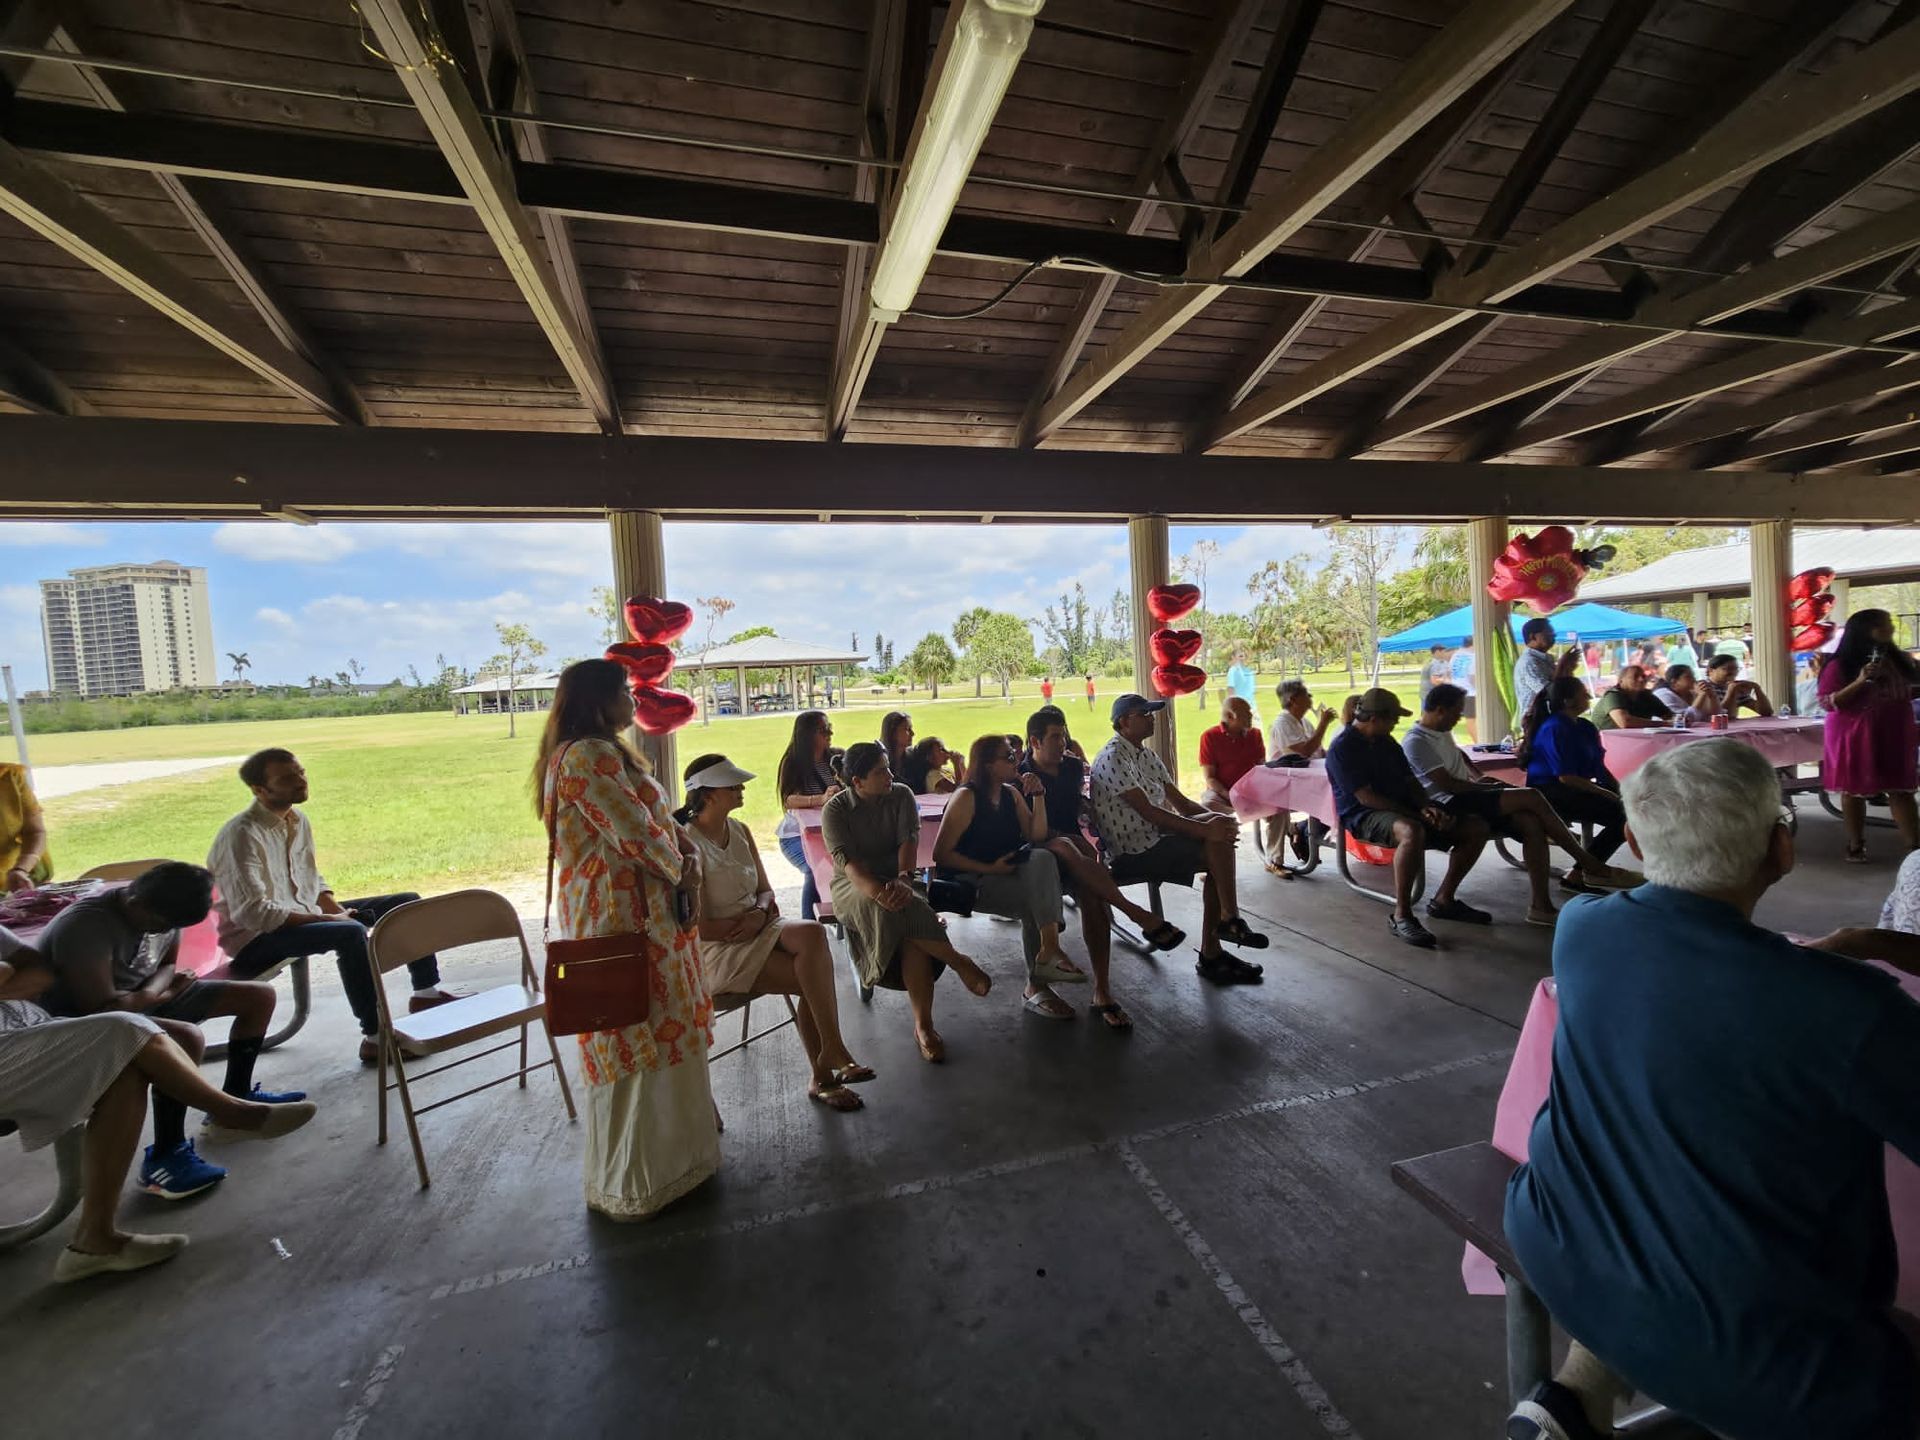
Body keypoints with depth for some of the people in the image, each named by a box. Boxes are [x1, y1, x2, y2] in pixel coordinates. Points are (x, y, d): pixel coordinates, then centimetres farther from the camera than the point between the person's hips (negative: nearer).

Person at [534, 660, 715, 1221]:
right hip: (620, 917, -11)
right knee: (634, 1040, 3)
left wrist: (688, 850, -4)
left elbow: (659, 817, 14)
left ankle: (669, 1144, 41)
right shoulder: (586, 757, -20)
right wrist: (681, 870, -7)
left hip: (641, 910, 11)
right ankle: (629, 1185, 21)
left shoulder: (607, 752, 14)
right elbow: (636, 834, -23)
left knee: (662, 1030, 21)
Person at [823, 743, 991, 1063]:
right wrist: (879, 892, -37)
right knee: (884, 910, -38)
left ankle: (923, 1025, -27)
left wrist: (903, 878, -31)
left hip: (896, 878, 2)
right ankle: (959, 963, -28)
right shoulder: (835, 810, -5)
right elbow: (846, 861, -18)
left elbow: (909, 840, -10)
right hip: (854, 883, -2)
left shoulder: (901, 795, 3)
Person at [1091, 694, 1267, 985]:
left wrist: (1215, 818, -8)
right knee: (1218, 843, -16)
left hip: (1153, 838, 9)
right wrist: (1204, 829, -23)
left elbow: (1180, 802, 12)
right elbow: (1148, 811, -21)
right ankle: (1230, 920, 3)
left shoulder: (1146, 756, 15)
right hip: (1134, 852, -9)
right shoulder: (1113, 758, -15)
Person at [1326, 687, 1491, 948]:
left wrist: (1427, 807, -7)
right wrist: (1417, 814, -17)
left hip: (1404, 810, 9)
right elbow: (1365, 797, -18)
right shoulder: (1342, 749, -13)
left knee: (1476, 828, 1)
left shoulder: (1386, 742, 15)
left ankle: (1444, 899, 12)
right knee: (1412, 832, -42)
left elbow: (1410, 781, 15)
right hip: (1364, 816, -9)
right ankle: (1401, 915, -29)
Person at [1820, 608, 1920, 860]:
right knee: (1854, 790, 5)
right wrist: (1860, 681, -23)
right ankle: (1856, 844, 14)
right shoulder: (1840, 665, -10)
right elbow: (1828, 702, -15)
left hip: (1894, 736, 4)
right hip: (1854, 736, -4)